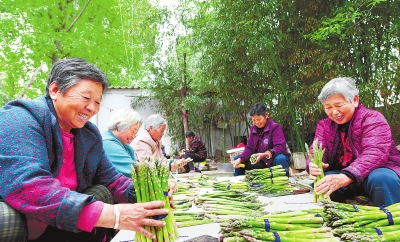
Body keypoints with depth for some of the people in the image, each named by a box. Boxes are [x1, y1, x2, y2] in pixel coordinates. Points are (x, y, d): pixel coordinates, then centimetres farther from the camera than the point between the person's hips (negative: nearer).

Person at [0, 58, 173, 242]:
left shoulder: (91, 134, 2)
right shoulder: (18, 120, -21)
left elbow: (109, 178, 5)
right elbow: (27, 188, -34)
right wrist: (114, 215, -38)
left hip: (57, 227, 7)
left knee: (105, 194, -7)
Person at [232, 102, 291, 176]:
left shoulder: (275, 127, -15)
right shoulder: (253, 129, 3)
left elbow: (280, 147, -27)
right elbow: (249, 148, 2)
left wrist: (265, 154, -43)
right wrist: (240, 159, -17)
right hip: (262, 161, 6)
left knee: (280, 159, -40)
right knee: (238, 160, -2)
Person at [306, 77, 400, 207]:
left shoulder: (372, 118, -11)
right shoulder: (324, 125, 5)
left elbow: (375, 153, -27)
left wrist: (344, 177, -43)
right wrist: (313, 165, -33)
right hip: (342, 176, 3)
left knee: (381, 179, -35)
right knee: (319, 182, -25)